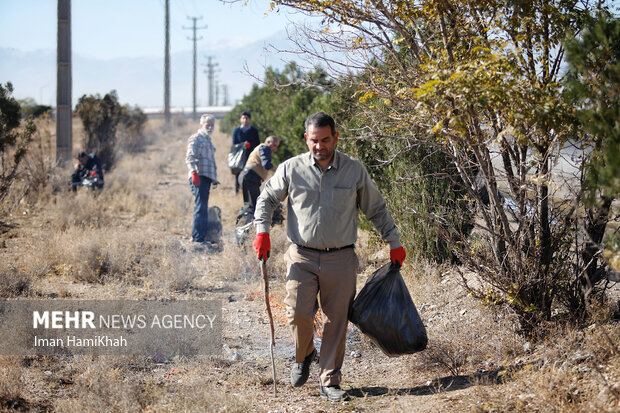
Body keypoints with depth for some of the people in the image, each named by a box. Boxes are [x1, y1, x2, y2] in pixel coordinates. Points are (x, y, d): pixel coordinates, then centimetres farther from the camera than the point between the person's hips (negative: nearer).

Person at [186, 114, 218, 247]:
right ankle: (198, 238, -20)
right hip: (199, 177, -10)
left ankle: (197, 237, 17)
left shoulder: (208, 140, 25)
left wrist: (214, 179, 31)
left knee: (202, 208, 12)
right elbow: (190, 157, -16)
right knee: (201, 207, -16)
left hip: (207, 178, 10)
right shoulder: (196, 139, -4)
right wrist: (193, 172, -29)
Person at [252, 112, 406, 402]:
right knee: (298, 313, -14)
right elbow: (266, 198, 15)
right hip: (302, 257, 0)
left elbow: (377, 210, 14)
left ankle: (330, 381, 13)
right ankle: (303, 355, 18)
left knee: (336, 321, 0)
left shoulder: (355, 171, 2)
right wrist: (262, 231, 1)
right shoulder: (291, 169, 1)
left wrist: (394, 243, 15)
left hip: (341, 259, 1)